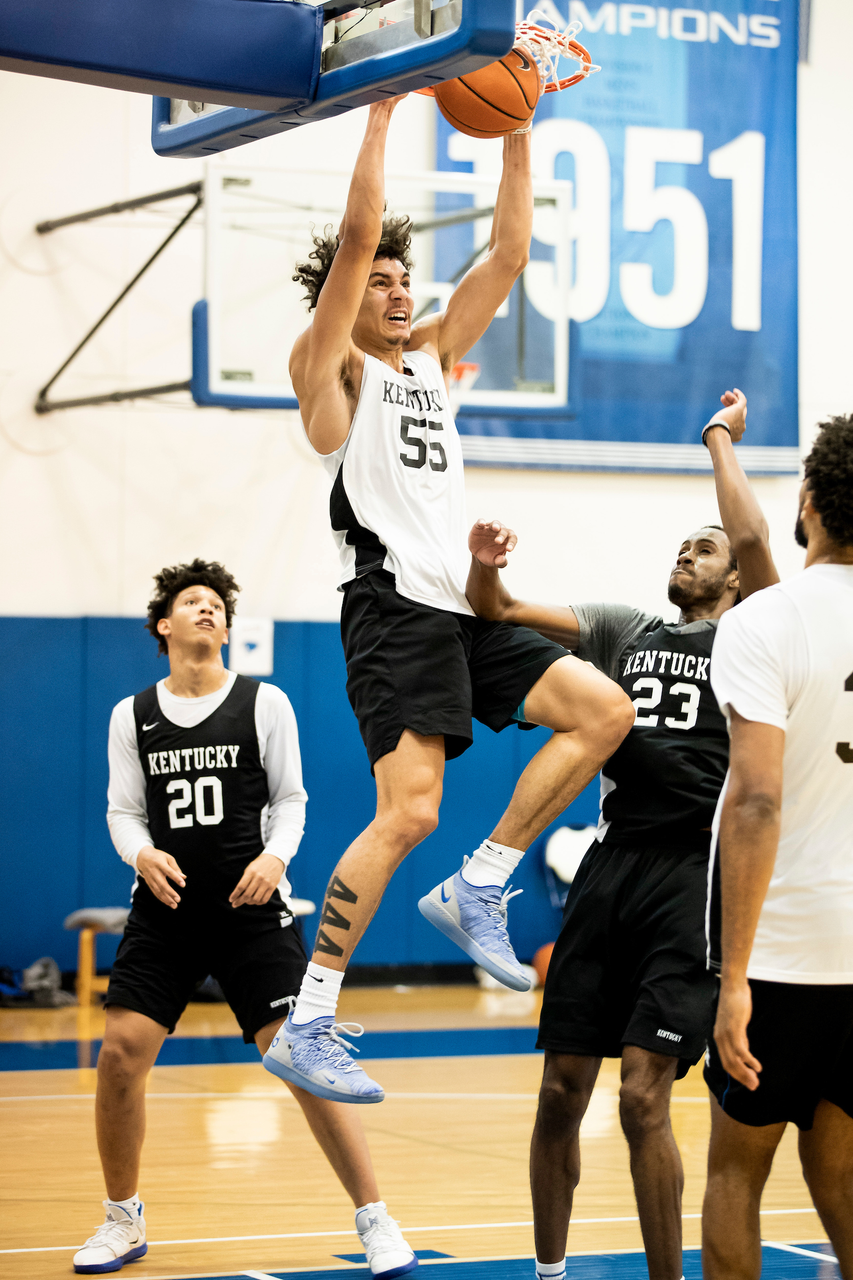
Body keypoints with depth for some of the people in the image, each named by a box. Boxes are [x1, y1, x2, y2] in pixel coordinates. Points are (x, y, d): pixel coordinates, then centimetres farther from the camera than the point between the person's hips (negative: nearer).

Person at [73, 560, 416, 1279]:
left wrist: (275, 856, -13)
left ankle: (375, 1221, -1)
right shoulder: (133, 716, 8)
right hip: (166, 908, 2)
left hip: (251, 906, -2)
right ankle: (123, 1221, 14)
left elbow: (290, 799, 6)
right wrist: (143, 854, -11)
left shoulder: (264, 703, 3)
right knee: (120, 1053, -7)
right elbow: (123, 810, 10)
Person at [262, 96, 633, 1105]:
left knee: (604, 713, 2)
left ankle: (477, 889, 6)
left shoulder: (431, 353, 20)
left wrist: (516, 138, 11)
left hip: (458, 612, 8)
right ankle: (305, 1029, -16)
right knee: (409, 812, -19)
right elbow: (356, 237, -13)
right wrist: (381, 116, -11)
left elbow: (507, 255, 17)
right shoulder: (329, 366, 1)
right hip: (393, 609, -8)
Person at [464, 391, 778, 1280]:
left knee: (643, 1098, -12)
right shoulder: (623, 630, 18)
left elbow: (753, 539, -12)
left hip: (692, 876, -5)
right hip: (609, 867, 5)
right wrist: (484, 565, -11)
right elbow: (496, 609, 11)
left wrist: (721, 438, 1)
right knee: (561, 1092, 7)